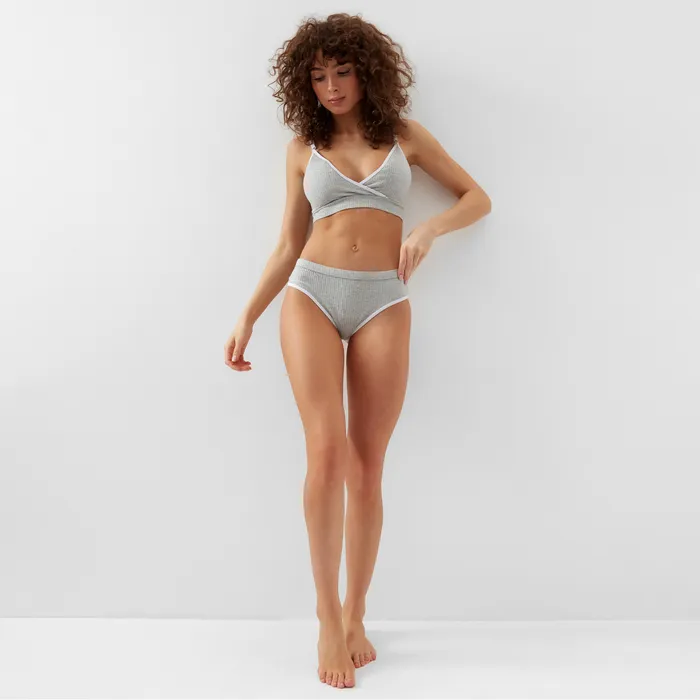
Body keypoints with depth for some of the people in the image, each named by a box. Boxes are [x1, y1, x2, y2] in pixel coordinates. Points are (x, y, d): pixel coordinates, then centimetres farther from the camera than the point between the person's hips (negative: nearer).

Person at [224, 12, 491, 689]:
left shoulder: (405, 135, 12)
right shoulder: (303, 147, 13)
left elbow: (478, 198, 13)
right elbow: (288, 246, 13)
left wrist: (430, 228, -6)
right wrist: (247, 317, 6)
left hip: (383, 305, 0)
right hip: (311, 296, 0)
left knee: (367, 467, -1)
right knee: (327, 451, -16)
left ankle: (354, 617, 14)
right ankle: (327, 614, -1)